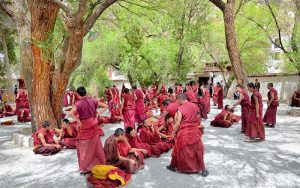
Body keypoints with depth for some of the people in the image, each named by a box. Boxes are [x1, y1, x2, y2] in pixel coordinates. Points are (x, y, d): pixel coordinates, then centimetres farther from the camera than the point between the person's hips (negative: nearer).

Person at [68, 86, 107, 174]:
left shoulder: (79, 103, -13)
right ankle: (100, 163, 29)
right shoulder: (93, 101, 0)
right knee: (95, 145, 17)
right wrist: (98, 114, 3)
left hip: (84, 126, -4)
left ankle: (85, 168, 14)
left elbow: (70, 113, -26)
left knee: (85, 147, 7)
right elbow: (105, 106, 6)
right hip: (93, 125, 5)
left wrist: (78, 121, -16)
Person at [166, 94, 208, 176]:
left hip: (184, 132, -4)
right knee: (197, 150, 15)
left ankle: (173, 166, 31)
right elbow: (199, 120, 10)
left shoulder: (180, 109, -14)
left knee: (180, 149, 12)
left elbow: (178, 123, -16)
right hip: (195, 131, 5)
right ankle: (203, 170, 21)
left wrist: (173, 133, -5)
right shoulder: (194, 106, 3)